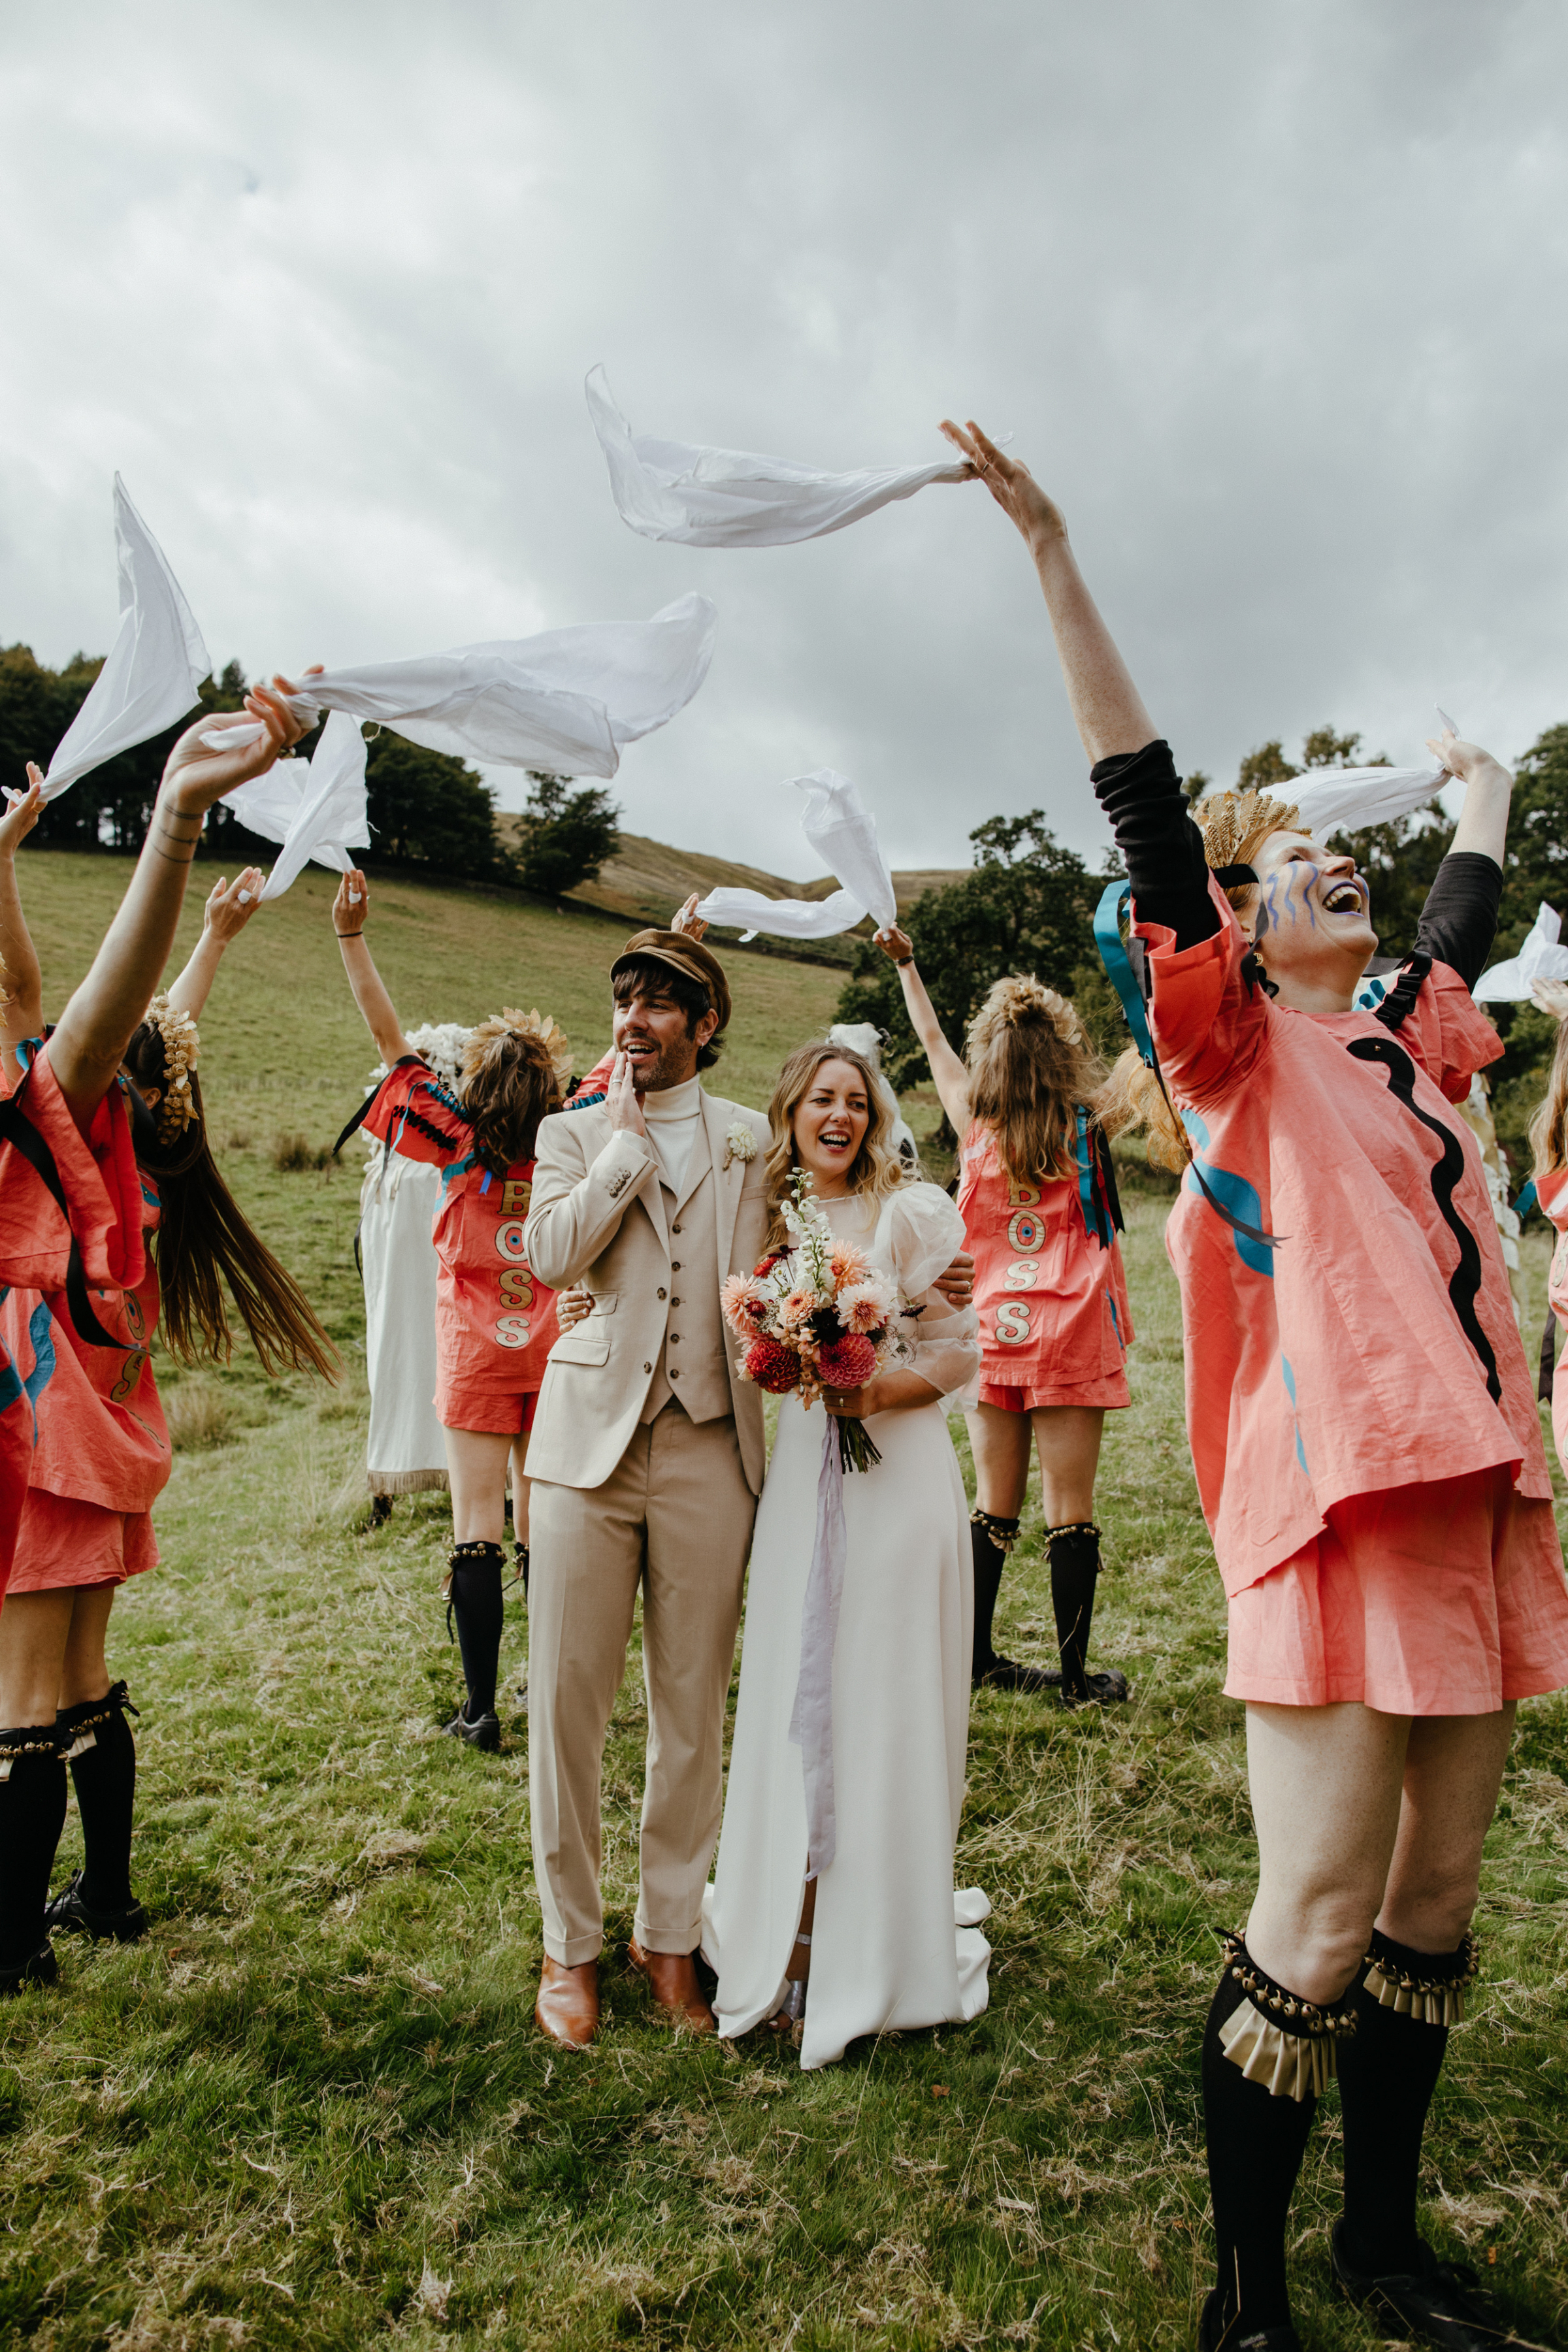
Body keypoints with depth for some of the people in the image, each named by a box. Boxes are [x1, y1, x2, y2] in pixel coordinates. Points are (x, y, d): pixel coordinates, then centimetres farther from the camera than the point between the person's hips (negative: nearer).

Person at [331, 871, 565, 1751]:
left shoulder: (464, 1146, -11)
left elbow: (392, 1038, -10)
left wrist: (352, 935, -9)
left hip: (479, 1356, -3)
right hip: (552, 1357, 3)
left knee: (477, 1532, 3)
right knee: (542, 1530, 12)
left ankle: (480, 1708, 7)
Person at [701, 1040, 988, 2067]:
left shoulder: (912, 1211, -5)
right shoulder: (771, 1218, 10)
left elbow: (961, 1350, -6)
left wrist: (872, 1393, -19)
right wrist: (799, 1382, -1)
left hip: (897, 1473, -4)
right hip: (798, 1476, 4)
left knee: (885, 1701, 3)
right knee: (794, 1694, 8)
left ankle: (886, 1942, 21)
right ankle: (797, 1931, 25)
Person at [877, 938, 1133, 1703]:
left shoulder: (975, 1126, 1)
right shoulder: (1084, 1128, -5)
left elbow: (932, 1038, 14)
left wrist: (904, 961, 25)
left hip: (991, 1329, 3)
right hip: (1068, 1334, -3)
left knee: (994, 1503, 13)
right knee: (1069, 1506, 3)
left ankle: (977, 1655, 22)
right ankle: (1076, 1672, 11)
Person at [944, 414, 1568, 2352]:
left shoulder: (1407, 1045, 16)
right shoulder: (1244, 1048, -1)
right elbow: (1149, 811, -9)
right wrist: (1052, 554, -10)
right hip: (1345, 1498, -7)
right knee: (1315, 1920, -3)